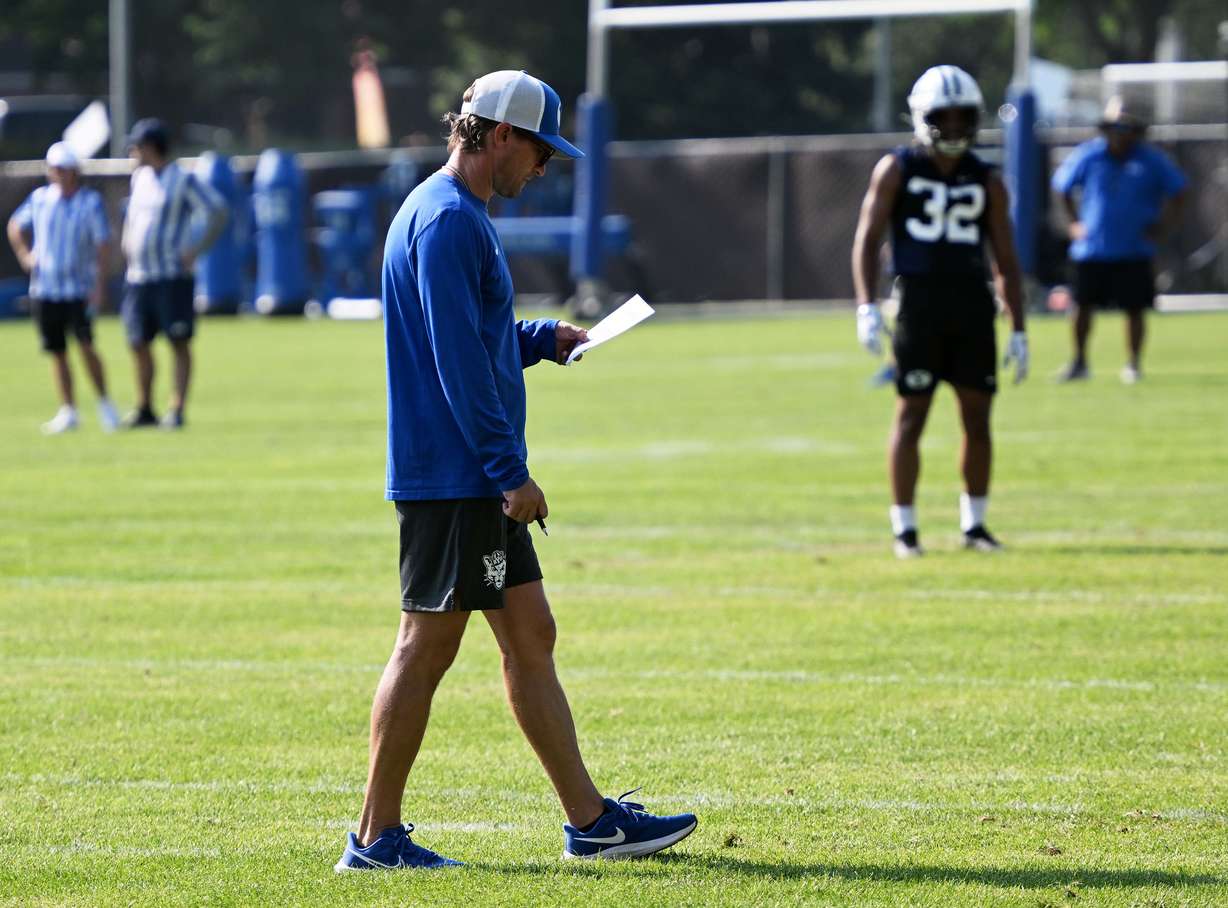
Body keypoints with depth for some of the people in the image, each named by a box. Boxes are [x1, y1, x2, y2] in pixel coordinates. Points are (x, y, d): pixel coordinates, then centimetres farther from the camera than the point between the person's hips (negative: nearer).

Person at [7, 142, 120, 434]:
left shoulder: (91, 202, -5)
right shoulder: (40, 198, 4)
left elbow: (103, 245, -8)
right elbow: (15, 226, 20)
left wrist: (100, 285, -14)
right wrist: (25, 256, 7)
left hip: (79, 287, -4)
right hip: (44, 287, 4)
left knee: (85, 345, -14)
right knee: (57, 352, 6)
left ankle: (104, 403, 0)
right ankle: (68, 411, 14)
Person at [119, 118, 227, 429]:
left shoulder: (183, 180, -8)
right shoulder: (139, 177, 13)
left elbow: (218, 211, -11)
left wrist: (197, 250, -14)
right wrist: (127, 241, 16)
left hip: (172, 277, -7)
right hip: (139, 278, 7)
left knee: (179, 344, -3)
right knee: (138, 344, 8)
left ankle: (176, 411, -2)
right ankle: (144, 409, 20)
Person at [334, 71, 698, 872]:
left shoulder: (461, 216, 17)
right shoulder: (447, 220, -16)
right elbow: (458, 361, -21)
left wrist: (543, 339, 15)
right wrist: (511, 472, -20)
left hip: (479, 481, 11)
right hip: (451, 480, -11)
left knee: (531, 637, 11)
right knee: (428, 646, -5)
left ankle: (590, 819, 14)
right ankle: (377, 837, 0)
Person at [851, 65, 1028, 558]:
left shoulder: (986, 181, 9)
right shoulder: (897, 169, 2)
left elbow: (1006, 261, 11)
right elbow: (867, 239, 0)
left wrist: (1018, 331, 6)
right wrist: (867, 306, -12)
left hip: (973, 306, 3)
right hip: (919, 302, -3)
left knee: (978, 416, 3)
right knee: (911, 415, -2)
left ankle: (974, 523, 16)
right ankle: (904, 527, 5)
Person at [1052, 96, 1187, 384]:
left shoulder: (1150, 161, -4)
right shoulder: (1088, 156, -1)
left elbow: (1177, 191, 9)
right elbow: (1062, 186, 14)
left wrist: (1164, 225, 1)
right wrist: (1074, 221, 9)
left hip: (1134, 250, -1)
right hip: (1092, 249, 1)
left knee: (1135, 309, 1)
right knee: (1082, 305, 3)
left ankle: (1133, 364, 16)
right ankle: (1079, 362, 19)